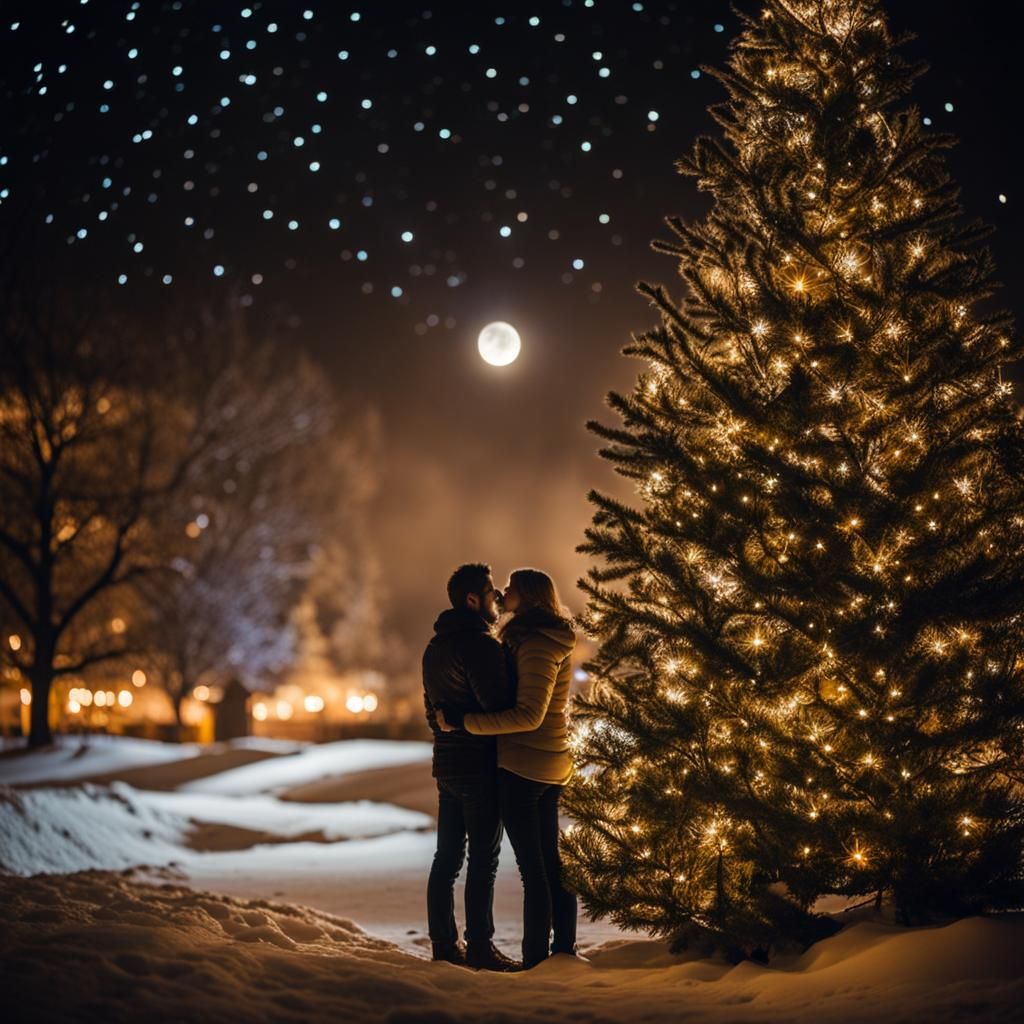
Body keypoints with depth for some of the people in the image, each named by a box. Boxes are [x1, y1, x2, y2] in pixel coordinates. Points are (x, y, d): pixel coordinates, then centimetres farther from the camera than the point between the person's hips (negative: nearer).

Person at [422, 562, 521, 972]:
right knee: (483, 861, -3)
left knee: (447, 857, 11)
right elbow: (500, 706, -22)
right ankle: (480, 947, 0)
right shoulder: (481, 645, -17)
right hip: (481, 768, -9)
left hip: (448, 765, 9)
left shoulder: (436, 646, 14)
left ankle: (444, 943, 16)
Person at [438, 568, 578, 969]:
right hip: (551, 767, 10)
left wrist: (463, 721, -21)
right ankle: (564, 951, 23)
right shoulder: (551, 642, 14)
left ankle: (536, 960, 2)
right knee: (550, 861, 16)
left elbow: (528, 715, -24)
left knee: (533, 867, -4)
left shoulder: (537, 645, -17)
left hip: (522, 767, -10)